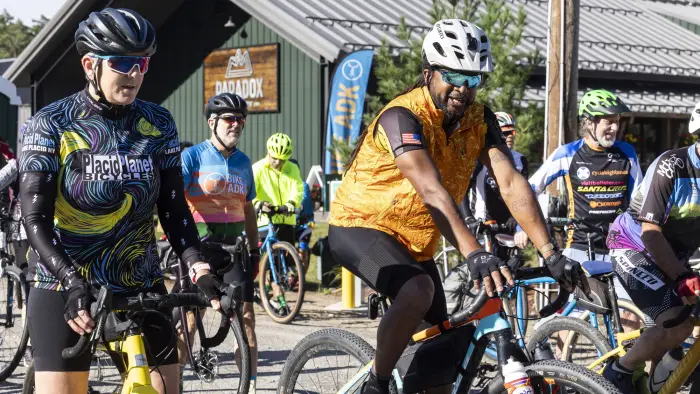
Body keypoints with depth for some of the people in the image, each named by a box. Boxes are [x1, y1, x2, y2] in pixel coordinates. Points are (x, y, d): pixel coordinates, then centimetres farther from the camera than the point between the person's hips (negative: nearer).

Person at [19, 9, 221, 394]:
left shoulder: (158, 124, 1)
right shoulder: (50, 125, -9)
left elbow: (174, 208, 3)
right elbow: (35, 221, -13)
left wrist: (200, 270, -13)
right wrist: (74, 283, -27)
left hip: (140, 285, 3)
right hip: (64, 287, -3)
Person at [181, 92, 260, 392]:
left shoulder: (244, 162, 12)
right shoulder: (193, 156, -5)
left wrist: (255, 250, 16)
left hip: (233, 248, 4)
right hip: (199, 246, -4)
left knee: (245, 317, -3)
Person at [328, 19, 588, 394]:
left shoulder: (479, 120, -6)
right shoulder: (403, 116, -26)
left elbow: (511, 183, -17)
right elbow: (431, 191, -41)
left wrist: (551, 253, -29)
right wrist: (474, 254, -54)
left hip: (415, 241, 7)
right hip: (361, 226, -7)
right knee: (418, 291, -34)